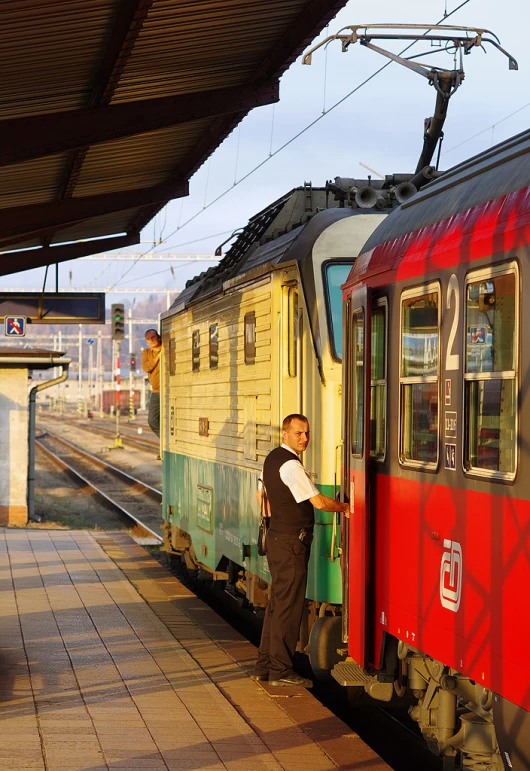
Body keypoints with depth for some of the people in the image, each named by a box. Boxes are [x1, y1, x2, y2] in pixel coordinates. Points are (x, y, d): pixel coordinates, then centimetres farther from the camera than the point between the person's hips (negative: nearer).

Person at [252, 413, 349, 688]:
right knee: (289, 605, -4)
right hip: (292, 541, -10)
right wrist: (345, 507, -4)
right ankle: (281, 670, 0)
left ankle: (263, 666, 20)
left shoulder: (272, 458, 12)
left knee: (277, 601, 15)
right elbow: (319, 502, -19)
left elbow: (261, 495, 25)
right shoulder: (291, 465, -18)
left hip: (277, 535, 10)